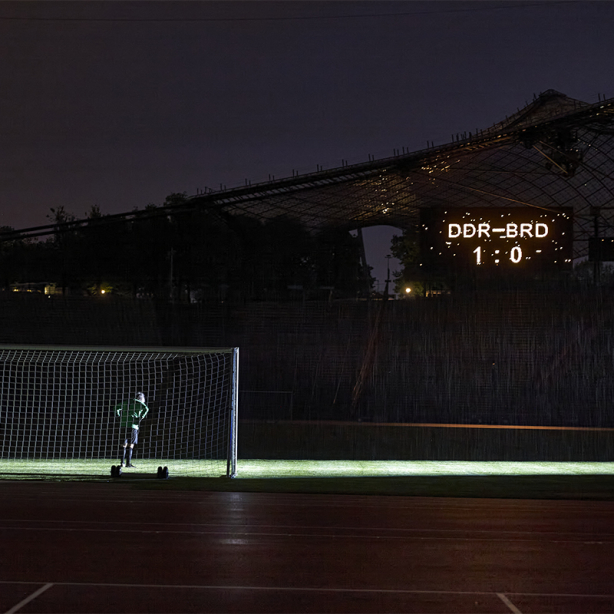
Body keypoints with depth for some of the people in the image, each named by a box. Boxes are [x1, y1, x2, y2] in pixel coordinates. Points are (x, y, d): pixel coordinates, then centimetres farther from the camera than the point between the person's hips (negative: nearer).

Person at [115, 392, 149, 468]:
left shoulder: (128, 403, 21)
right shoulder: (140, 403, 4)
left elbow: (117, 408, 20)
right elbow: (146, 409, -16)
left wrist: (119, 417, 15)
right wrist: (140, 418, -10)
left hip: (123, 425, 5)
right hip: (133, 426, -5)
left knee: (124, 444, 10)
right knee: (131, 444, -1)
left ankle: (122, 462, 5)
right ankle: (128, 463, -4)